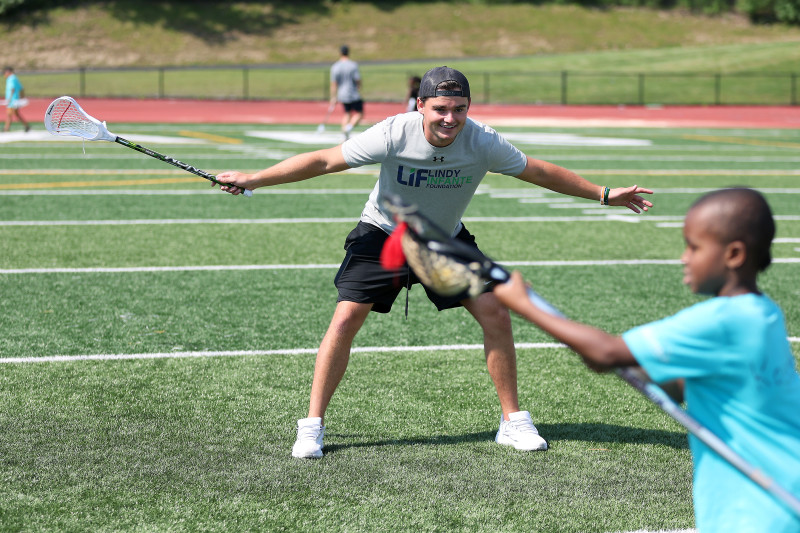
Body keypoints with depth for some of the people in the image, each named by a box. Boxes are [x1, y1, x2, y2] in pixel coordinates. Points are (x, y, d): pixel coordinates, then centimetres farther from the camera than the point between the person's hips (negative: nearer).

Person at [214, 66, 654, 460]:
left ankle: (513, 421, 6)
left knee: (495, 311, -10)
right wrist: (252, 180, -20)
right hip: (383, 234, -2)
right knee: (345, 319, -15)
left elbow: (537, 171, -7)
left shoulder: (482, 142, -22)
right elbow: (325, 161, -20)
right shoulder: (394, 134, -28)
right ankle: (312, 425, -1)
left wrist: (604, 195, -3)